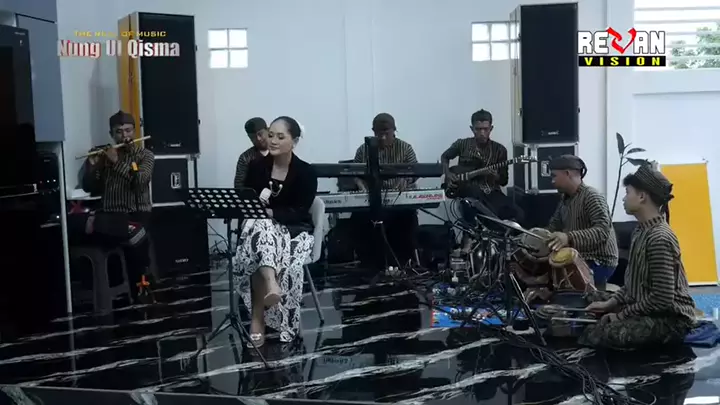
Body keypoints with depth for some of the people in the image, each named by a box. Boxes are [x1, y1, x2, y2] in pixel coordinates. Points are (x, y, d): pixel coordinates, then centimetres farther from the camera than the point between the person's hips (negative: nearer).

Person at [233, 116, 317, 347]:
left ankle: (258, 319, -23)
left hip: (295, 230, -2)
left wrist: (270, 212, -28)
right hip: (262, 227, 2)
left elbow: (299, 212, -14)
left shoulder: (306, 172, -7)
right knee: (258, 226, -37)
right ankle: (272, 286, -53)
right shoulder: (256, 166, 2)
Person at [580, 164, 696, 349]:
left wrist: (621, 315, -16)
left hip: (670, 319, -10)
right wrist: (610, 303, 3)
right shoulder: (642, 231, 10)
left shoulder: (659, 238, -22)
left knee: (596, 335, -26)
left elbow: (662, 299, -25)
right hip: (647, 309, 10)